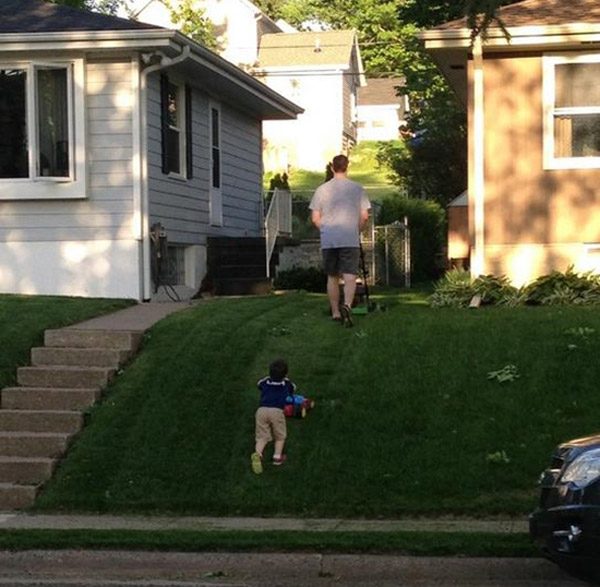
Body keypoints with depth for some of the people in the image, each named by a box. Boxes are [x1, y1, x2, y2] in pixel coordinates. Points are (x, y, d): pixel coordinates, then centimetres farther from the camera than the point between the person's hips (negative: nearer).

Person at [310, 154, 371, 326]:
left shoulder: (322, 189, 3)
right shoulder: (357, 188, 1)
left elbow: (315, 219, 2)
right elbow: (364, 216, -1)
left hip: (328, 240, 2)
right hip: (350, 239, -2)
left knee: (332, 277, 12)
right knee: (350, 276, -5)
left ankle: (335, 313, 15)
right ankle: (347, 305, -29)